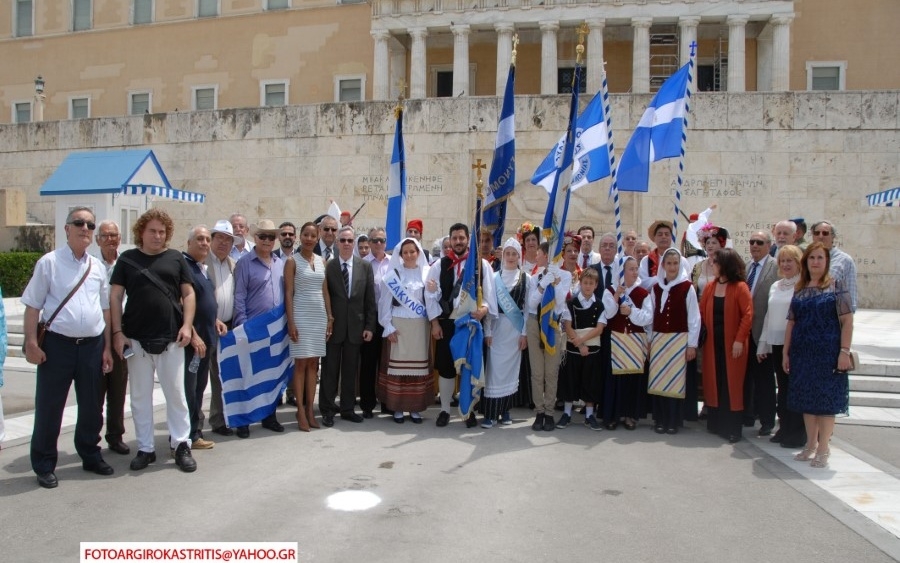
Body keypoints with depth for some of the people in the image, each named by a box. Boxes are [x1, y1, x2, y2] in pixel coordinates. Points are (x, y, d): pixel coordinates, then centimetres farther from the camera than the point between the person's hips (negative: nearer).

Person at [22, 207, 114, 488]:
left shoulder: (98, 267, 9)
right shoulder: (49, 262, -3)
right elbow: (33, 306, -4)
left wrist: (107, 347, 10)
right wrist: (31, 342, -11)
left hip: (92, 345, 4)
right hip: (57, 344, -4)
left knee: (92, 406, 14)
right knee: (49, 407, 5)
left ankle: (90, 455, 31)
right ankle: (44, 465, 20)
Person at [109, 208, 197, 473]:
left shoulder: (176, 258, 7)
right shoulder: (127, 259, 6)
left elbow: (188, 293, 6)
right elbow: (115, 296, 4)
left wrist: (187, 325, -6)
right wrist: (117, 332, -3)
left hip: (171, 339, 0)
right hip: (136, 340, 1)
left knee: (176, 394, 3)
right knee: (140, 397, 8)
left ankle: (181, 445, 12)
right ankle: (145, 448, 19)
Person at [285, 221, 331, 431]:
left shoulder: (321, 261, 11)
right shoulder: (292, 261, -3)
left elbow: (325, 291, 13)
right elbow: (288, 293, -7)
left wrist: (330, 316, 6)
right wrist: (291, 322, -13)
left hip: (320, 316, 5)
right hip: (301, 316, -5)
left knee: (314, 364, 7)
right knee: (301, 364, -1)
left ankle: (310, 410, 13)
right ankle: (301, 412, 4)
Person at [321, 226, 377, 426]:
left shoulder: (365, 266, 4)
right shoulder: (327, 267, -3)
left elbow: (370, 299, 3)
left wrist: (369, 326, -1)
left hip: (356, 326, 2)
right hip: (333, 326, -2)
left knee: (351, 370, 10)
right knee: (330, 370, 6)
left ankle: (348, 409, 21)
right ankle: (327, 410, 17)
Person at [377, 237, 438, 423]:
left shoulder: (427, 273, 7)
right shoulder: (393, 274, 2)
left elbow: (431, 301, 7)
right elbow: (385, 302, 0)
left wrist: (433, 291, -13)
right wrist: (388, 327, -6)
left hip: (420, 327, 2)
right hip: (398, 326, -2)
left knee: (418, 365, 3)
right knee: (397, 364, 0)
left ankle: (415, 407, 12)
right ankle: (397, 407, 8)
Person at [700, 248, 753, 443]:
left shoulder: (740, 288, -9)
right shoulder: (710, 288, 7)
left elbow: (747, 315, -12)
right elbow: (702, 312, 7)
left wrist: (740, 340, -17)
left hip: (732, 344, -5)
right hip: (712, 343, 5)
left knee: (732, 384, 1)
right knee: (714, 382, 9)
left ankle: (732, 428, 9)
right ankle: (715, 422, 20)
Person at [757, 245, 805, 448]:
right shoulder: (775, 287, 14)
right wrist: (763, 344, 15)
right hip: (776, 344, 6)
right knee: (783, 387, 12)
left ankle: (797, 433, 11)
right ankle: (785, 429, 22)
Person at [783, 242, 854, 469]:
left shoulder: (836, 287, -3)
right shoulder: (799, 290, 9)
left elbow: (847, 320, -8)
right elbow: (791, 323, 10)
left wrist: (844, 352, -14)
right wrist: (786, 353, 9)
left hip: (828, 353, -4)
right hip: (802, 353, 5)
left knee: (826, 399, 0)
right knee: (806, 399, 10)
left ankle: (823, 449, 9)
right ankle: (811, 445, 22)